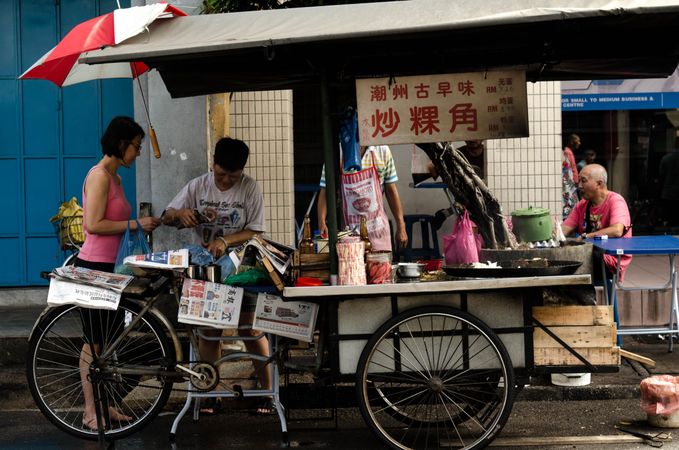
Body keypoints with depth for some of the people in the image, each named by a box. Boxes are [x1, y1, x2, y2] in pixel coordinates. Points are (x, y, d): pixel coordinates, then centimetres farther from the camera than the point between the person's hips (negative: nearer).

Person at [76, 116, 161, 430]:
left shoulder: (114, 178, 15)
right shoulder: (99, 175, -14)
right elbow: (94, 224, -22)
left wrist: (142, 225, 5)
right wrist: (135, 224, -16)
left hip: (107, 267, 10)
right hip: (93, 266, -10)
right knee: (95, 342, -2)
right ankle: (90, 412, 6)